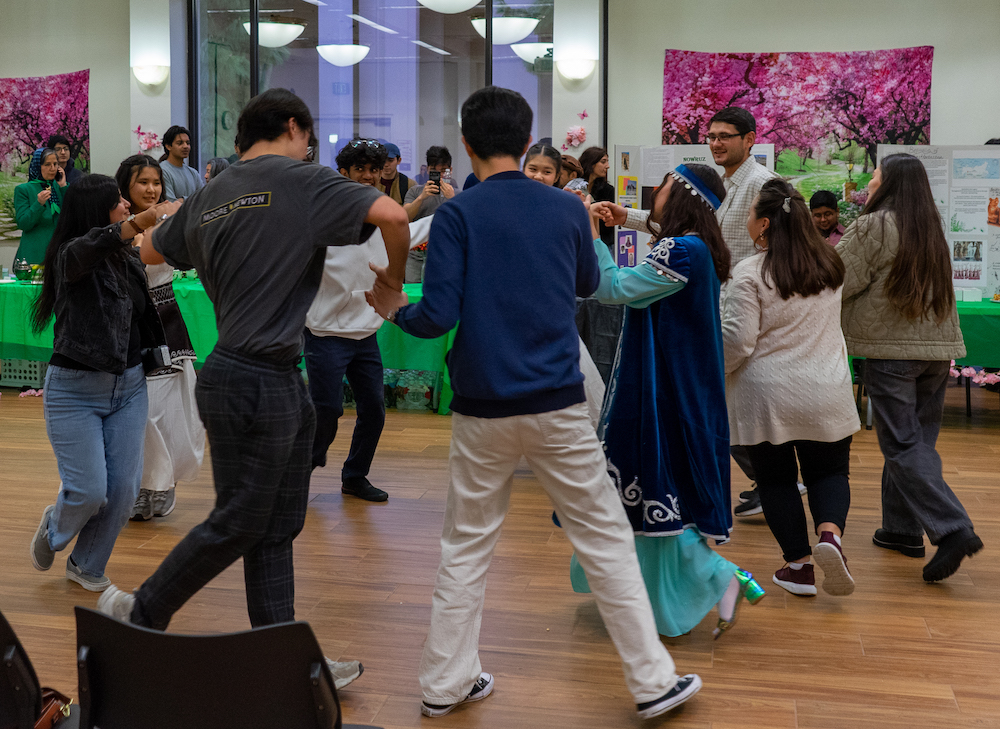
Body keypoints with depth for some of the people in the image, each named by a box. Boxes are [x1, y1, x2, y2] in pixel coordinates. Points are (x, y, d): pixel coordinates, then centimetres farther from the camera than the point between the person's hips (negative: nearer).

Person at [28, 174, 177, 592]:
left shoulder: (128, 259, 7)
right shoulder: (70, 256, -14)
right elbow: (87, 248, -39)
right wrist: (142, 221, -52)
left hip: (128, 386, 6)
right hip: (75, 389, -6)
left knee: (124, 488, 3)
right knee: (89, 491, -6)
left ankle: (87, 567, 25)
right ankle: (53, 530, 31)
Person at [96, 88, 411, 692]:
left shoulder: (208, 197, 13)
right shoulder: (301, 181, -8)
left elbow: (151, 251, 27)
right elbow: (392, 215, -19)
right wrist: (394, 282, -2)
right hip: (259, 382, -8)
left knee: (277, 528, 12)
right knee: (238, 523, 4)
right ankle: (140, 614, 19)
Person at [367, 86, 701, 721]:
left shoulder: (458, 214, -6)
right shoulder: (567, 208, 2)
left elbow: (438, 316, -13)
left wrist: (396, 310, 7)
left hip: (484, 411, 0)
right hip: (558, 406, 1)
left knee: (466, 547, 13)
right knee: (606, 539, 8)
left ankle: (446, 683, 22)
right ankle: (654, 680, 14)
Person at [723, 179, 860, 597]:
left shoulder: (750, 274, -13)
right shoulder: (829, 265, 4)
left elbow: (737, 341, -15)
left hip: (766, 396, -3)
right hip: (826, 394, 4)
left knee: (775, 479, 11)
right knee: (829, 471, 15)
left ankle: (799, 565, 14)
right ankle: (830, 533, -11)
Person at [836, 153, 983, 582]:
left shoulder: (873, 227, -10)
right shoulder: (931, 228, 14)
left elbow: (838, 282, -11)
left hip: (891, 348, -7)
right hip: (937, 347, 7)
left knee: (903, 445, -5)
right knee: (917, 439, 13)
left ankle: (952, 529, -15)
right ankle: (903, 528, 20)